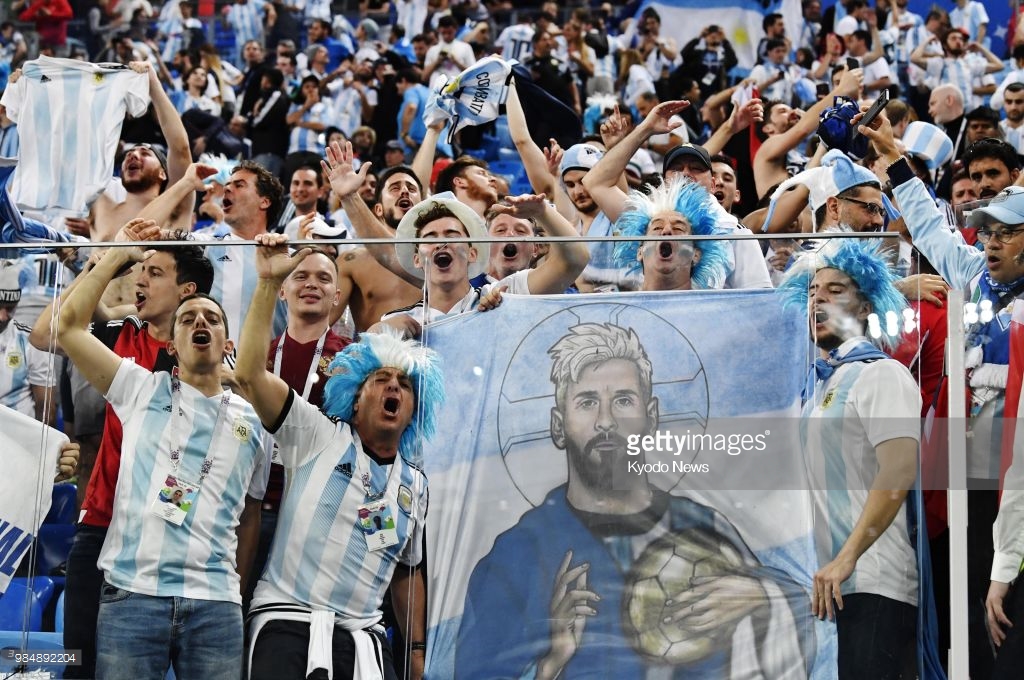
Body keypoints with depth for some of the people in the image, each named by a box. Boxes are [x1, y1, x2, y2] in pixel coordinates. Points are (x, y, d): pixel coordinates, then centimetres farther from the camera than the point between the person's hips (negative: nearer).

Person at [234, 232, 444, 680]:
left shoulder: (414, 485, 18)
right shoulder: (320, 437, 3)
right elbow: (250, 374, -9)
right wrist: (270, 283, -16)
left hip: (362, 638, 5)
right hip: (288, 622, -5)